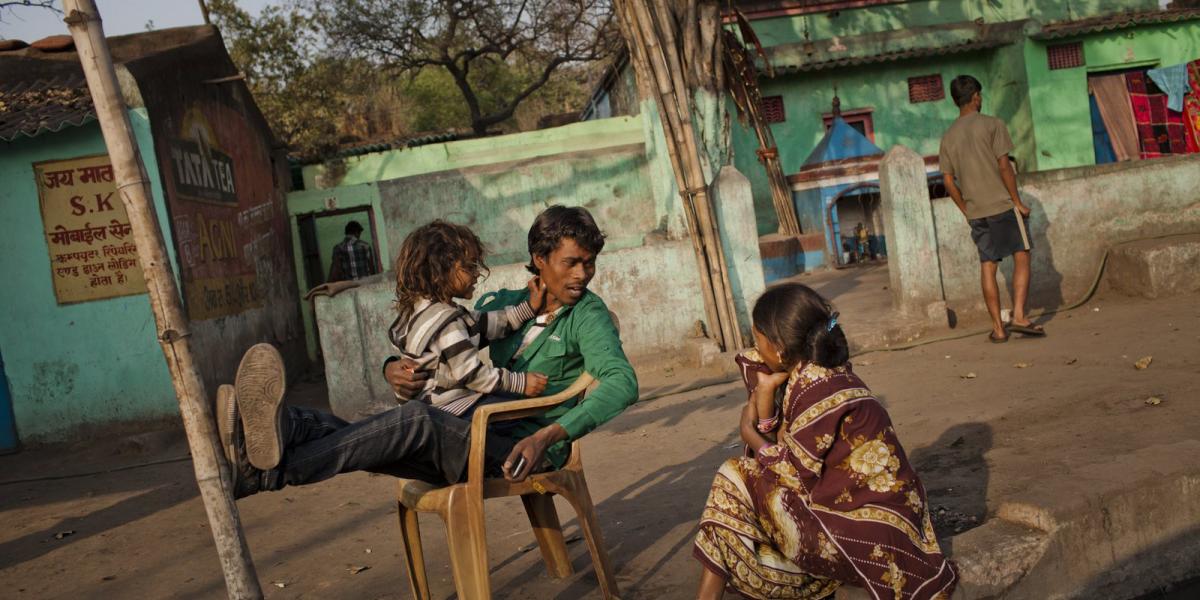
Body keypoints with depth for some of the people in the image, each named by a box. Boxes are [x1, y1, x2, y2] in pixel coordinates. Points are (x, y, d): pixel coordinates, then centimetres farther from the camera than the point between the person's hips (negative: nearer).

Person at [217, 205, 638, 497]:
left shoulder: (588, 315, -3)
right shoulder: (504, 304, 15)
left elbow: (622, 382, -21)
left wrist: (549, 435, -34)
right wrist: (396, 369, -10)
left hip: (524, 451, -7)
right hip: (477, 440, 7)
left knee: (418, 420, -32)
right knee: (359, 438, -17)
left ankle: (275, 471, -48)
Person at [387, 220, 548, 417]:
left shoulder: (422, 309, 10)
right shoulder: (447, 323, -22)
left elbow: (484, 323, 10)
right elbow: (471, 374, -21)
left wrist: (528, 308, 6)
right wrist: (520, 383, -15)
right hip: (454, 407, -10)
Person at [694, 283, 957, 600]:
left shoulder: (819, 390, -23)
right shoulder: (808, 375, 4)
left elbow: (791, 472, -15)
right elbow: (777, 446, 6)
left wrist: (748, 431, -2)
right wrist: (765, 390, -7)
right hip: (844, 499, 9)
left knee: (737, 480, -10)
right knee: (734, 477, 9)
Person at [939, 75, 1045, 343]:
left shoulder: (948, 136, 10)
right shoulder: (992, 124, -4)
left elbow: (949, 182, 9)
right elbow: (1004, 167, -11)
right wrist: (1018, 202, -6)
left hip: (975, 212, 5)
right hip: (1002, 205, -5)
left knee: (988, 266, 6)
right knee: (1021, 257, 1)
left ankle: (998, 327, 6)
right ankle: (1018, 316, -11)